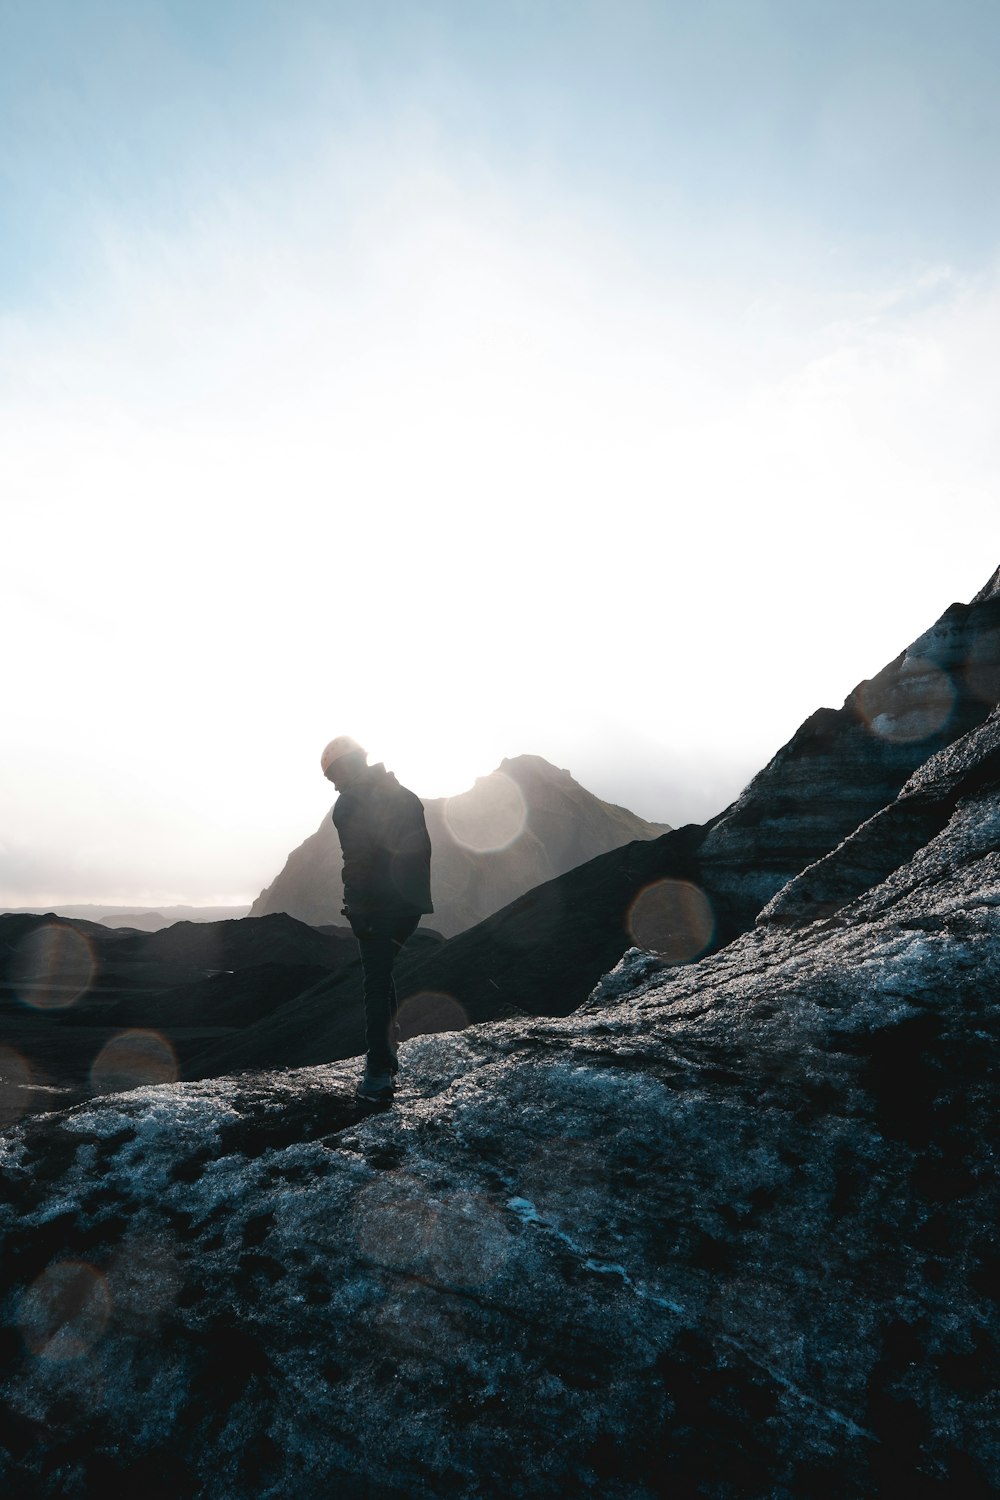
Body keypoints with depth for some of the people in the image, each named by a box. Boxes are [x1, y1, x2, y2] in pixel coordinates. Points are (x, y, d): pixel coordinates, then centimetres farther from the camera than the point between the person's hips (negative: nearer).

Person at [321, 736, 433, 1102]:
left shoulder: (350, 805, -11)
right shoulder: (403, 795, 11)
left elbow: (357, 864, -17)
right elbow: (422, 850, 14)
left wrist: (356, 910, -11)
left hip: (377, 906, -7)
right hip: (410, 904, 7)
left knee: (376, 983, -1)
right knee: (383, 974, 21)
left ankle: (379, 1075, 0)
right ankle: (386, 1054, 31)